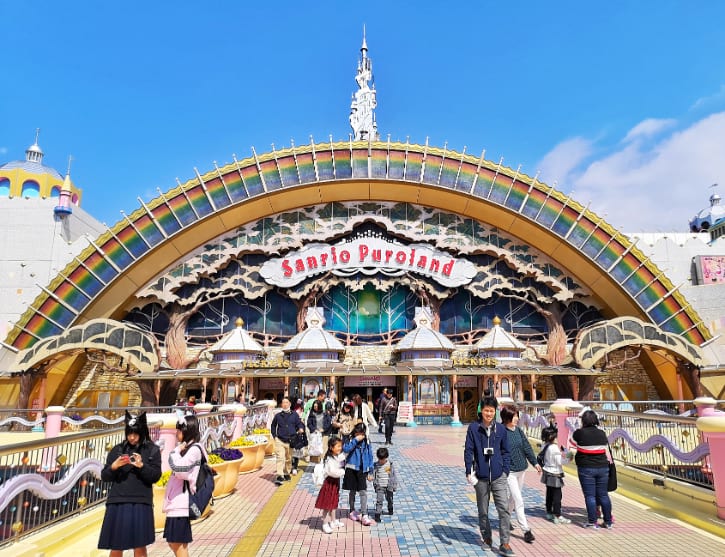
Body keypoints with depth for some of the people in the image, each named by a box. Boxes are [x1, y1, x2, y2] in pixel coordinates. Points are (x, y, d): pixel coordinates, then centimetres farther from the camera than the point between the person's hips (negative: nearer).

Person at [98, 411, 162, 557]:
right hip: (117, 502, 2)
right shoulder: (117, 450, 8)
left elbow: (155, 476, -3)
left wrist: (141, 466, -19)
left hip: (141, 503, -2)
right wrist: (114, 466, -12)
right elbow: (104, 476, 8)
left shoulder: (152, 450, 1)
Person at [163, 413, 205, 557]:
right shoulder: (186, 448, 15)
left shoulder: (194, 449, -12)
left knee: (179, 543, -2)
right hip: (176, 502, 9)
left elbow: (179, 467, -22)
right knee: (173, 542, 15)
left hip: (182, 503, -9)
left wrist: (176, 451, -10)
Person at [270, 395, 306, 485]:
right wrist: (274, 436, 8)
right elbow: (273, 426, 19)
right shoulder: (278, 415, 8)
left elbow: (299, 423, 5)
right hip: (280, 440, -1)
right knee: (280, 458, -12)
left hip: (291, 440, 1)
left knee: (289, 459, 12)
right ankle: (280, 476, -14)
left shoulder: (294, 415, 5)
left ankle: (287, 473, 31)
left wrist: (301, 429, -17)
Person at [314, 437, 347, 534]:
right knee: (327, 505, 2)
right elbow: (332, 471, -34)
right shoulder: (329, 459, -25)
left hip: (336, 481, 9)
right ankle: (325, 524, 14)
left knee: (334, 502, 20)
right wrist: (343, 471, -21)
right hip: (329, 481, -9)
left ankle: (333, 521, 35)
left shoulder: (340, 456, 0)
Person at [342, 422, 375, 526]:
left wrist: (370, 471, 5)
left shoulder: (366, 442, 1)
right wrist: (355, 440, -27)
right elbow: (345, 449, -27)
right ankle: (352, 511, 32)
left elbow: (370, 456, 6)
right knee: (352, 491, 13)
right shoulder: (351, 440, -6)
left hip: (362, 470, 1)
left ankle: (364, 516, -3)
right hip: (351, 469, -1)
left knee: (363, 492, -5)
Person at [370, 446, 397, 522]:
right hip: (379, 486, -1)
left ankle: (390, 509, 45)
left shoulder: (390, 464, -6)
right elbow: (374, 475, -3)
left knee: (389, 499, 18)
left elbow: (394, 474, 2)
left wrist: (395, 485, 4)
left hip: (389, 486, 1)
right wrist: (371, 478, -26)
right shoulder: (376, 465, -6)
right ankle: (377, 514, -3)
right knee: (379, 500, -9)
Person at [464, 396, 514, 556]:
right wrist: (469, 472, -9)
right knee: (483, 511, 13)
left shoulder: (501, 429, 0)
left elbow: (506, 452, 7)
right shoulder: (473, 428, -6)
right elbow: (468, 451, -4)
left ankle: (504, 543, 2)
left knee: (504, 508, -7)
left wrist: (506, 471, 1)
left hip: (499, 476, 1)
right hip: (481, 477, 0)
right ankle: (487, 538, 31)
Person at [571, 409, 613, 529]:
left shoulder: (579, 433, -11)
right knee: (603, 494, 13)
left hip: (586, 468, -4)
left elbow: (572, 440, 10)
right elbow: (606, 450, 6)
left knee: (590, 495, 3)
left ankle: (592, 522, 7)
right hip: (602, 467, 4)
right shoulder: (602, 433, 0)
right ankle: (608, 521, 20)